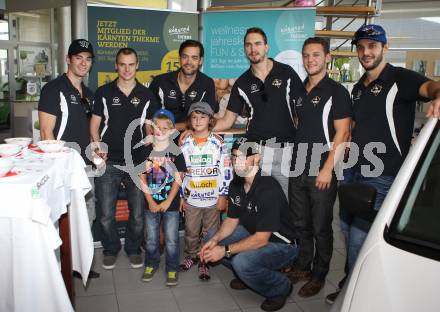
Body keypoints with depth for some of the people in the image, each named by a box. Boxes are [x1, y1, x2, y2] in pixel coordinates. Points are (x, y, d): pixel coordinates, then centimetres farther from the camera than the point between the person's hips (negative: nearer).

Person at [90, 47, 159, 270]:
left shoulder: (146, 95, 6)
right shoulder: (103, 92, 4)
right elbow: (95, 124, 7)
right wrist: (98, 147, -9)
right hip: (108, 162, -1)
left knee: (138, 213, 6)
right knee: (105, 214, 3)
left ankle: (133, 248, 30)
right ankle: (111, 249, 27)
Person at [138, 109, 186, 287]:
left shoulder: (176, 152, -7)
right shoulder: (146, 152, -1)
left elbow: (178, 179, -8)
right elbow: (142, 178, -1)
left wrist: (168, 201, -13)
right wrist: (150, 201, -8)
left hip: (171, 204, -2)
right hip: (151, 203, 2)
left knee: (171, 240, 5)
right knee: (151, 238, 14)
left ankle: (172, 268, 22)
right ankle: (151, 264, 34)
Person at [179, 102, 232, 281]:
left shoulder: (218, 143, -4)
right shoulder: (185, 144, 3)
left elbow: (226, 170, -4)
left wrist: (223, 195, -6)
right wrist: (181, 196, 5)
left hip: (213, 199, -2)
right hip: (191, 199, 2)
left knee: (210, 233, 7)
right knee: (191, 232, 13)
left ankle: (205, 262, 22)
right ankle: (191, 256, 35)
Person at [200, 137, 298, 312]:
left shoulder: (269, 189, -29)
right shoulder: (236, 185, -2)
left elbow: (261, 239, -29)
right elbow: (232, 220, 6)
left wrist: (225, 250, -26)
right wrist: (215, 240, -13)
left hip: (281, 244, -8)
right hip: (253, 234, 8)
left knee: (242, 262, -32)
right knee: (212, 237, 1)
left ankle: (281, 287, -3)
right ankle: (246, 275, 15)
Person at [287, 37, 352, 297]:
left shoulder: (337, 92, -7)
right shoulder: (300, 92, 13)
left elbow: (342, 133, -12)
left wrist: (328, 168, -17)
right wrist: (293, 159, 11)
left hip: (322, 171, -6)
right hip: (298, 168, 6)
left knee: (321, 227, 5)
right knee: (300, 224, 15)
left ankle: (319, 276, 19)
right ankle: (302, 267, 31)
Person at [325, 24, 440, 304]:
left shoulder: (400, 79, -9)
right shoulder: (358, 88, 14)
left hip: (382, 177, -8)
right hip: (352, 173, 8)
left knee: (360, 238, -5)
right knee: (348, 232, 17)